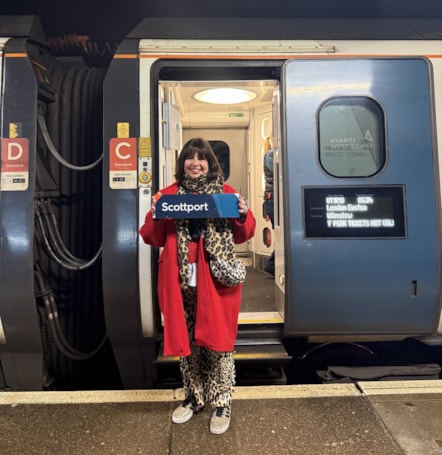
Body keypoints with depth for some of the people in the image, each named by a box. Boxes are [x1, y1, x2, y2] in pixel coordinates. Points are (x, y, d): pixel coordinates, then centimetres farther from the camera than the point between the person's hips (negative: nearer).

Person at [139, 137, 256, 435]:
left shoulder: (226, 192, 5)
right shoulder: (169, 194, 9)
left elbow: (242, 235, 5)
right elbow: (153, 238, 6)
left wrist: (243, 215, -13)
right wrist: (155, 215, -12)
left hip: (216, 280, -2)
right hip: (181, 281, 2)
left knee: (218, 340, 4)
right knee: (186, 340, 13)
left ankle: (222, 403, 23)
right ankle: (194, 397, 34)